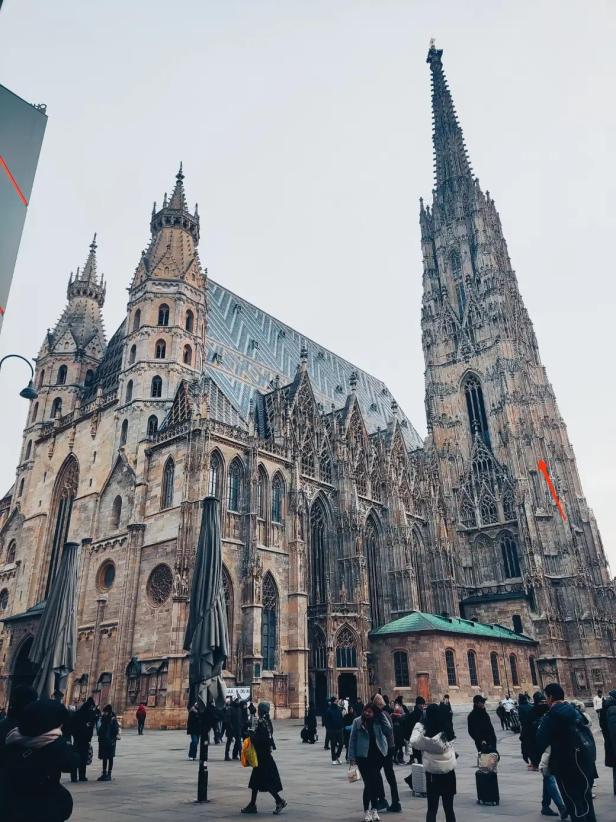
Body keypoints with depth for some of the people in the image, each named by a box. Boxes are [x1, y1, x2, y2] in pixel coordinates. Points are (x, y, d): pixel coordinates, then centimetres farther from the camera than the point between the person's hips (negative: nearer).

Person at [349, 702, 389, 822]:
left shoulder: (379, 722, 0)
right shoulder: (357, 721, -4)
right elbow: (352, 740, 0)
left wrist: (382, 713, -17)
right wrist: (352, 757, -4)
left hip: (377, 755, 2)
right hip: (363, 756, -2)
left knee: (375, 782, 5)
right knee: (369, 783, -2)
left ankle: (374, 809, 22)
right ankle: (367, 811, 15)